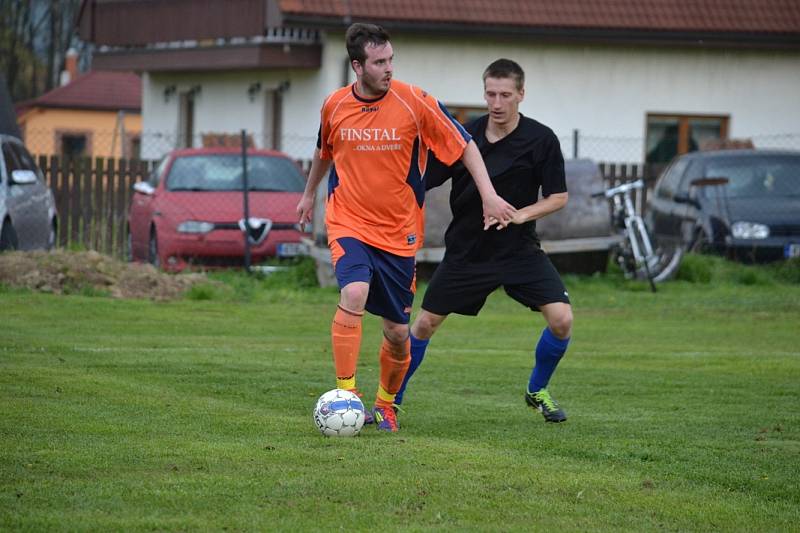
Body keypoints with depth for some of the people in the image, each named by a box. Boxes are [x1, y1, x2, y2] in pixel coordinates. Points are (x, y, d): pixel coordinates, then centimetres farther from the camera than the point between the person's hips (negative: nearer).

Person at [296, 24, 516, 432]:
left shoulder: (415, 103, -10)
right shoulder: (335, 106, -3)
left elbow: (464, 146, -3)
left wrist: (489, 195, -12)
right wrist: (309, 193, 33)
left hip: (399, 232, 0)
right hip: (349, 224, 0)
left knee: (398, 332, 5)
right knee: (354, 295, -28)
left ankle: (386, 403, 31)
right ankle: (346, 395, -23)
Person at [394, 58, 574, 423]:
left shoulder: (541, 140, -9)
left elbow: (558, 197, -4)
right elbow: (421, 181, 1)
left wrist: (522, 214, -20)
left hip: (519, 249, -1)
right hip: (465, 250, 1)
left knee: (561, 319, -15)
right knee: (425, 323, 0)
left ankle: (537, 391, 11)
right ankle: (392, 400, 19)